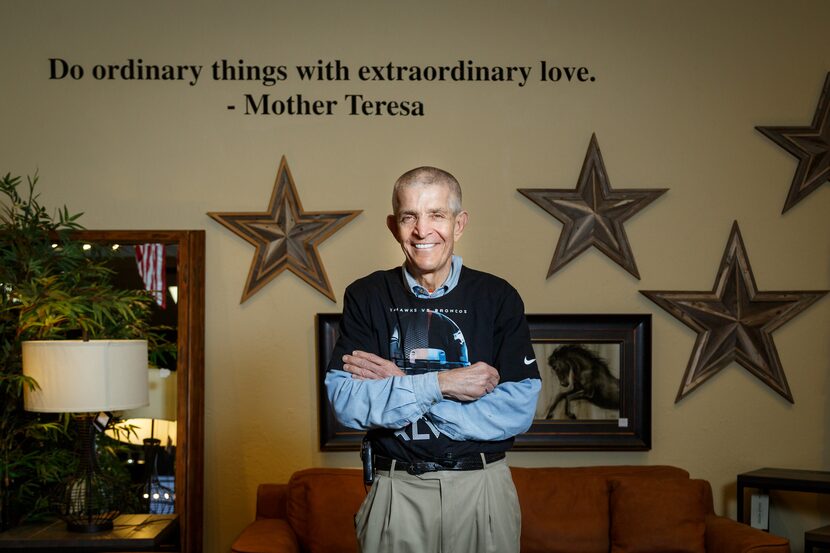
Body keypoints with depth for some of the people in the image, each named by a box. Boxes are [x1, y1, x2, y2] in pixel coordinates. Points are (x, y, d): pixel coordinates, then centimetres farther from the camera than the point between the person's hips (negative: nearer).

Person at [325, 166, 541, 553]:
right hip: (395, 492, 0)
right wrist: (437, 384, -20)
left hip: (483, 490, 0)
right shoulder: (366, 296, 0)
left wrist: (394, 387, -14)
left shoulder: (499, 297, -2)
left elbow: (518, 411, -12)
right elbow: (344, 402, -10)